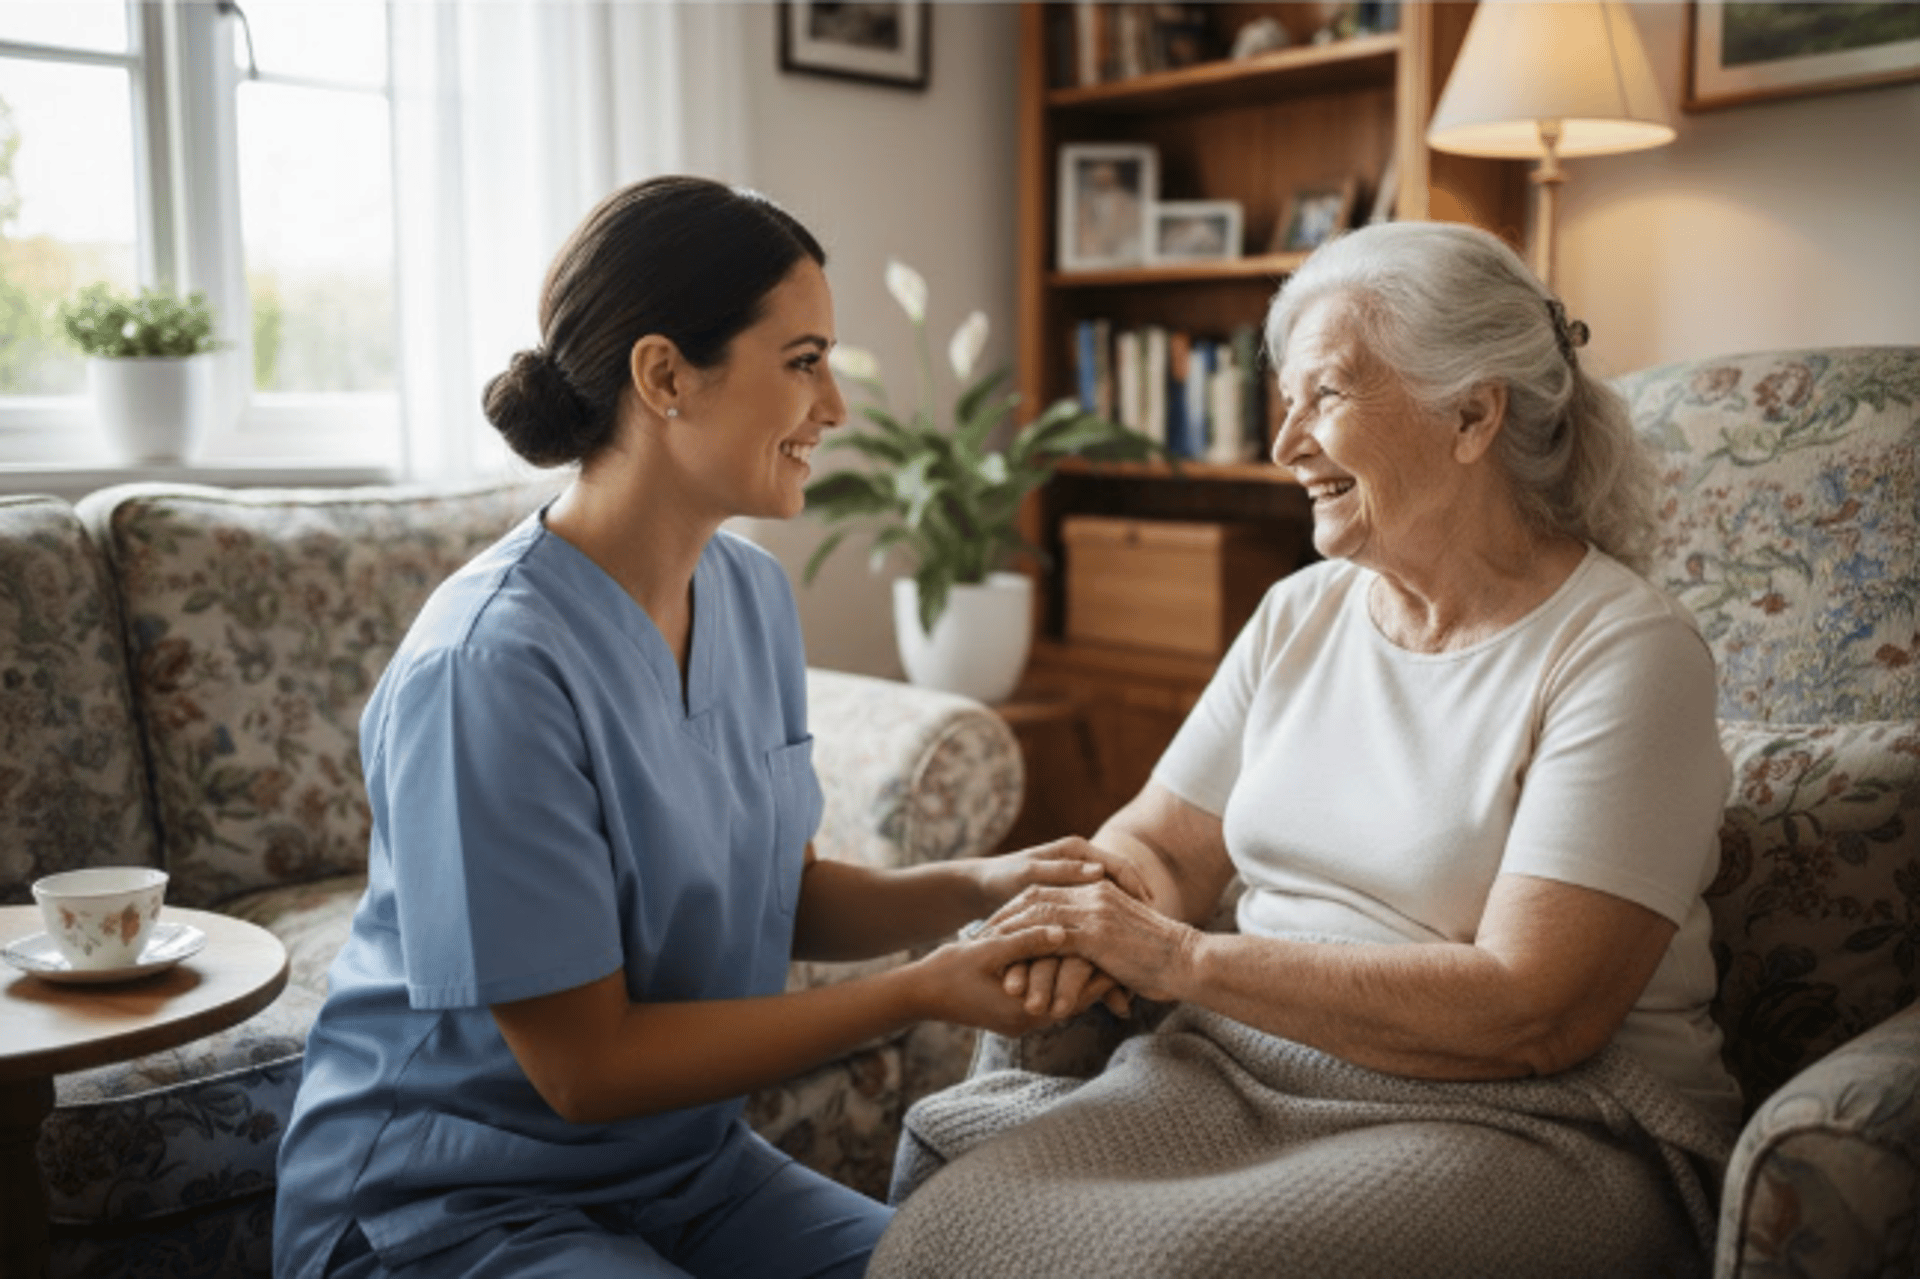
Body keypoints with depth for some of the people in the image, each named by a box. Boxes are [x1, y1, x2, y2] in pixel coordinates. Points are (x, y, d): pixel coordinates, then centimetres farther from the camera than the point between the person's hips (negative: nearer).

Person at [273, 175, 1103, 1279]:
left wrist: (972, 890, -10)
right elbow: (587, 1065, -20)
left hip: (689, 1166, 7)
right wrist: (922, 992, -20)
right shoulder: (491, 664, -25)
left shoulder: (754, 594, 0)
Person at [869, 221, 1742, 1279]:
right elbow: (1149, 844, 13)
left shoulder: (1624, 653, -10)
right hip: (1237, 1071, 5)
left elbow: (1531, 1014, -19)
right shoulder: (1301, 615, 10)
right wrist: (1091, 917, -12)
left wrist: (1185, 958, -20)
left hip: (1527, 1125, -5)